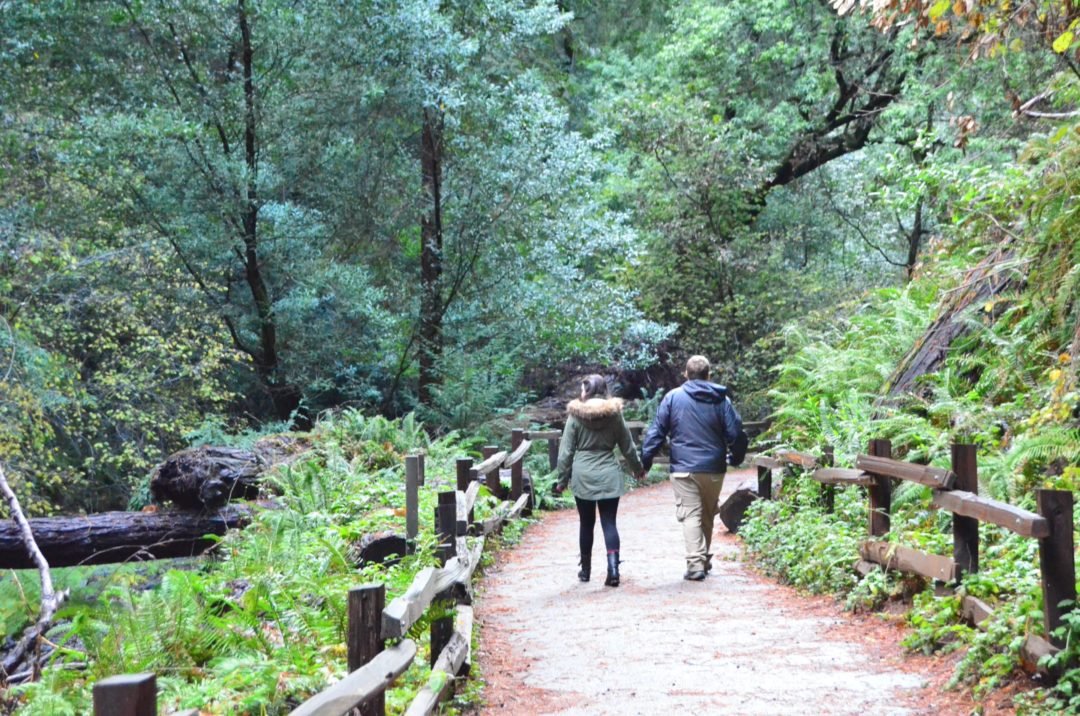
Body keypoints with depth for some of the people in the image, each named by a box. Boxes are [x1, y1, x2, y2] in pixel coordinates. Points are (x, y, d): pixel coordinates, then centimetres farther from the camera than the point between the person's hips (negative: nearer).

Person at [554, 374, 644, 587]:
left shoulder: (575, 416, -4)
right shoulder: (614, 414, 1)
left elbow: (566, 452, -3)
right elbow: (628, 447, 9)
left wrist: (562, 479, 6)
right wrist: (637, 468, 26)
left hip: (582, 476, -1)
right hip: (609, 476, 1)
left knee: (586, 523, 12)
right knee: (609, 523, 1)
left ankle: (586, 569, 22)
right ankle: (613, 567, -14)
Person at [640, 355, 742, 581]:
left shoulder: (673, 397, -3)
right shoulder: (721, 399, 1)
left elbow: (656, 432, -4)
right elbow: (734, 432, 1)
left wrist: (645, 461, 1)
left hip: (683, 468, -2)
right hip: (714, 468, 2)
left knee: (690, 515, -3)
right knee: (708, 515, 17)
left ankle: (695, 564, -14)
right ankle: (704, 559, 27)